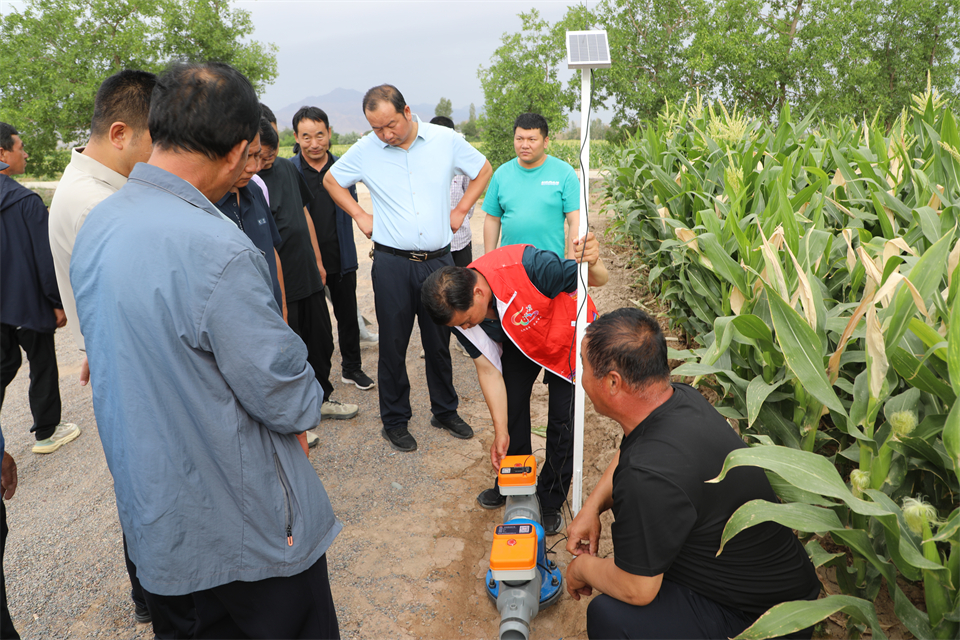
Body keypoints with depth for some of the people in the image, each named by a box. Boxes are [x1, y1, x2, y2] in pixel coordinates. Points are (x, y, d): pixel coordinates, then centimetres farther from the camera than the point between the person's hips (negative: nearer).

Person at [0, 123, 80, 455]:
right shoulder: (27, 201, -18)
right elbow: (45, 259, -17)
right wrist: (58, 302, -9)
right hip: (28, 303, -7)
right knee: (42, 366, 8)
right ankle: (46, 432, 19)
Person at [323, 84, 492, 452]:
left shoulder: (445, 140, -1)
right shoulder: (365, 150, -1)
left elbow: (483, 170, 13)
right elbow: (331, 180, 14)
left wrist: (461, 210, 6)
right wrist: (360, 216, 5)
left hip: (438, 260, 1)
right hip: (392, 263, -1)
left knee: (440, 341, 11)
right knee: (393, 344, 4)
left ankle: (445, 411, 29)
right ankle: (394, 420, 20)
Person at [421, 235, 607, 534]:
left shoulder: (528, 266, -42)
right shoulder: (459, 309, -24)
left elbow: (597, 280, -28)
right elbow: (488, 369, -16)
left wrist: (593, 264, -53)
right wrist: (501, 431, -16)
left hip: (566, 336, -4)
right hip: (519, 343, 4)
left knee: (562, 419, -3)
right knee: (510, 406, 4)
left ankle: (550, 500, 17)